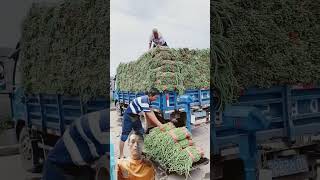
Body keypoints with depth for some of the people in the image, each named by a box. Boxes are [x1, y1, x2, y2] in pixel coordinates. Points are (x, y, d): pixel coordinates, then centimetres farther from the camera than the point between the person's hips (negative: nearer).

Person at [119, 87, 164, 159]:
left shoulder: (148, 100, -1)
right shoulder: (144, 101, -30)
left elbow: (151, 112, 4)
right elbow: (150, 115, -30)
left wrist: (158, 123, 0)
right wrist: (159, 125, -25)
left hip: (136, 116, 10)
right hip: (129, 116, -10)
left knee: (141, 133, 13)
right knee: (124, 136, -5)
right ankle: (121, 156, -1)